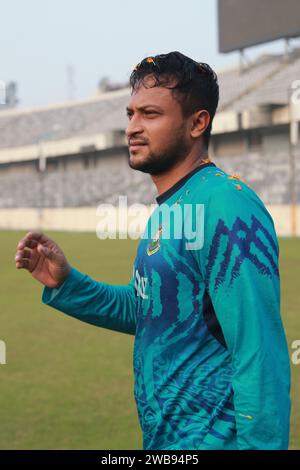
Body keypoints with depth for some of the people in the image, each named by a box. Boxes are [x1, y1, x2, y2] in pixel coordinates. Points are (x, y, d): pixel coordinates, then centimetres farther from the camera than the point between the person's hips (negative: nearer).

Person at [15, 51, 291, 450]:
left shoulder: (227, 208, -20)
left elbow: (260, 355, -24)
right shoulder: (168, 208, 9)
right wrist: (65, 284, 6)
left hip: (208, 437, -10)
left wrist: (258, 444, -25)